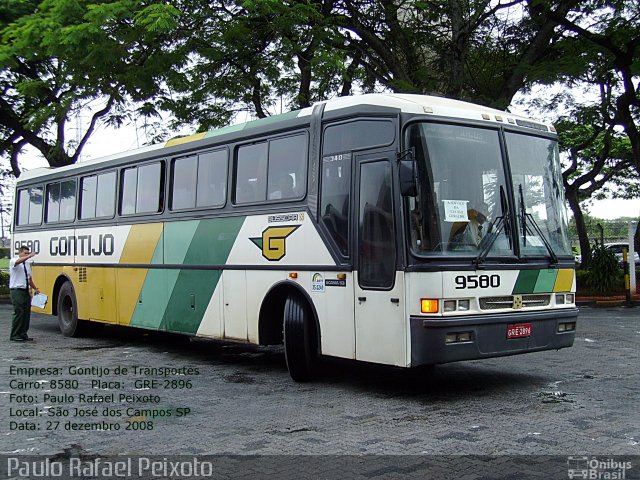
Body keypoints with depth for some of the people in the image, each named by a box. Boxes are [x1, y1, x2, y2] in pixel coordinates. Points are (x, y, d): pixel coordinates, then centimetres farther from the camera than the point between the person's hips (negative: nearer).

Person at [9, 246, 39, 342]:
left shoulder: (27, 264, 17)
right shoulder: (13, 261, -4)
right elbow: (18, 261, -30)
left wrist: (35, 289, 11)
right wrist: (30, 256, -44)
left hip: (25, 291, 7)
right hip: (16, 291, -7)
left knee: (26, 313, 5)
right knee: (19, 313, -10)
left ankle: (23, 334, 13)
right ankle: (14, 335, -3)